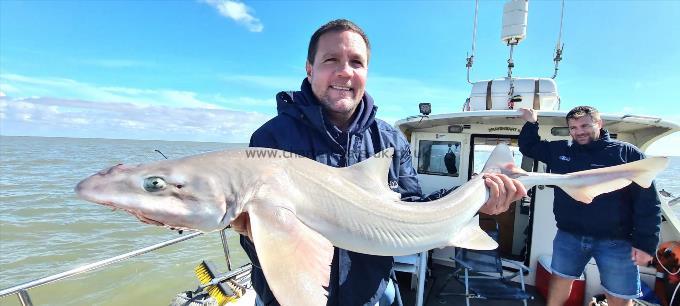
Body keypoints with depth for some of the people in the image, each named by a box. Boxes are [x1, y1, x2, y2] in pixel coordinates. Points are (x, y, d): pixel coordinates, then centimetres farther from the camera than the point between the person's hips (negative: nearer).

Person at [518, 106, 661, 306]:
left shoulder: (627, 153, -6)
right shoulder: (559, 150, 4)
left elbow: (648, 202, -7)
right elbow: (528, 147, 19)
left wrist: (645, 243, -12)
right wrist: (531, 123, 4)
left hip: (616, 242, -2)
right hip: (568, 236, 3)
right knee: (560, 282, 14)